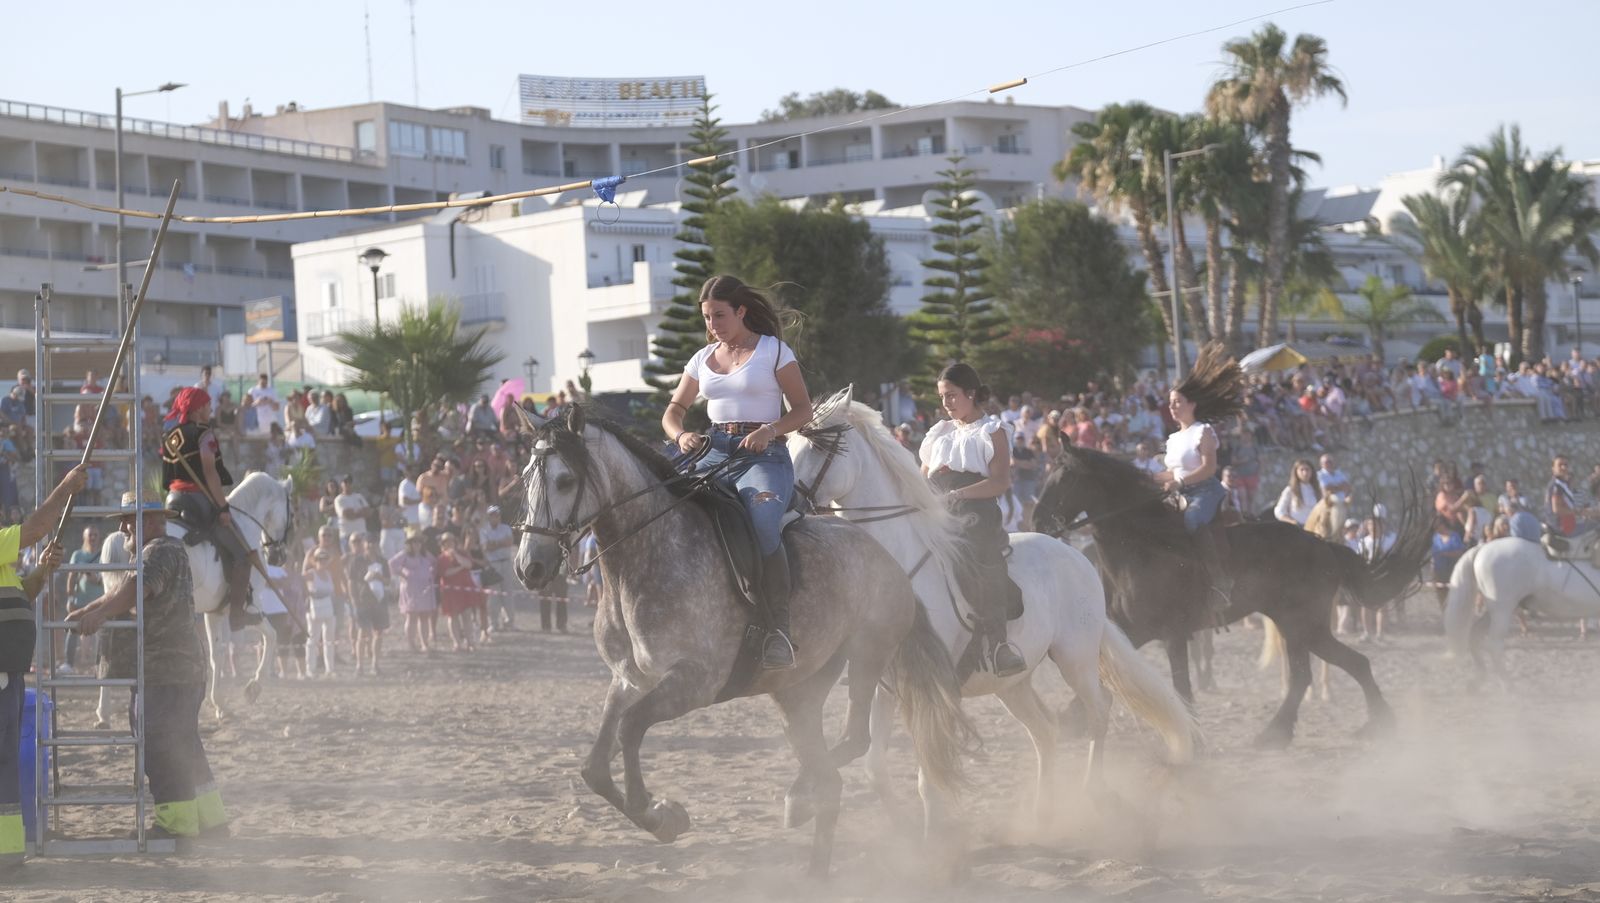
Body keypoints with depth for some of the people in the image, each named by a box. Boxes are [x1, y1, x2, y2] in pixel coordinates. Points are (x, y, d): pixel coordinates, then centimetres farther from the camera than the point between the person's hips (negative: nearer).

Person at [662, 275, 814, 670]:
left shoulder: (774, 351, 4)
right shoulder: (703, 359, 18)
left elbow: (803, 409, 2)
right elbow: (674, 410, 22)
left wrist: (770, 429, -18)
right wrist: (681, 435, -1)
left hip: (764, 456, -5)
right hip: (714, 455, 5)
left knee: (763, 527, -33)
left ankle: (779, 631, -30)